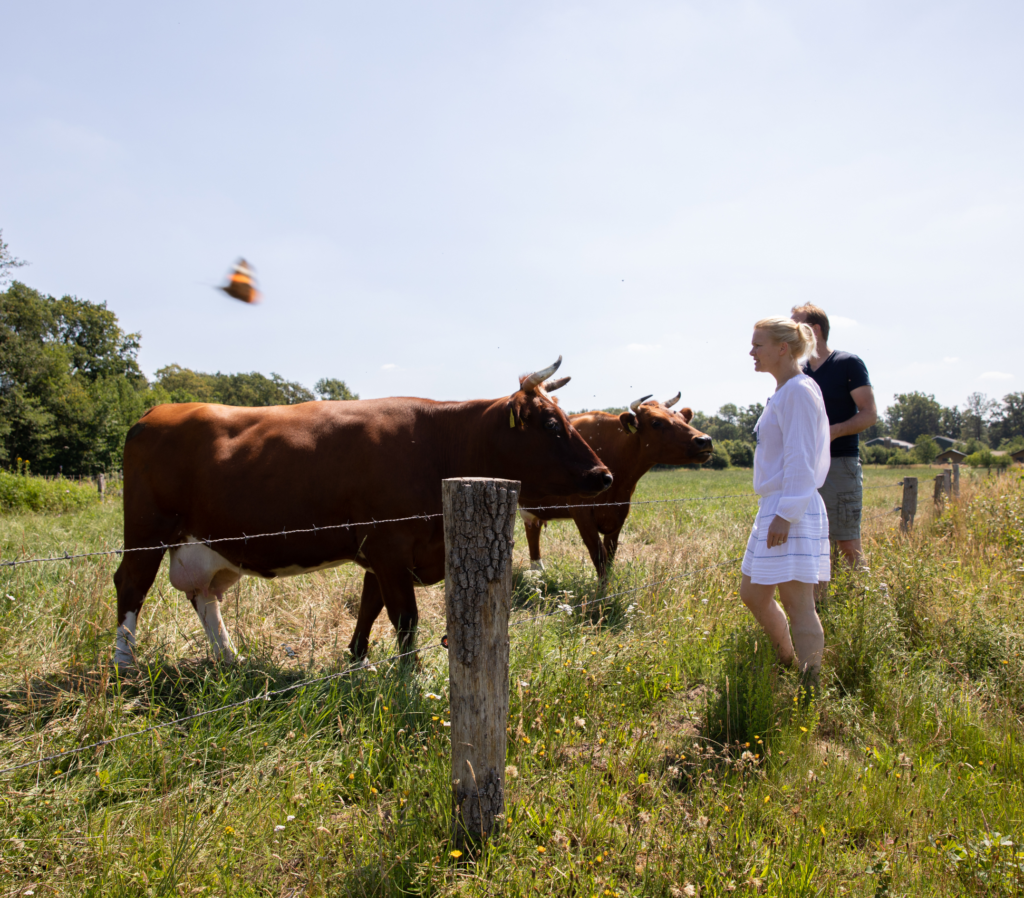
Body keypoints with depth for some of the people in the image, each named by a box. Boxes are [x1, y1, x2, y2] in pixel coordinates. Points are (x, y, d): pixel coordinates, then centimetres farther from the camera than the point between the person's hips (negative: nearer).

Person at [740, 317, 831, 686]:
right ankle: (790, 665, 31)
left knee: (797, 603, -4)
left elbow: (801, 460, -18)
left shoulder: (799, 391, -12)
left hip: (791, 510, -10)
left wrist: (786, 514, -21)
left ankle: (812, 692, 6)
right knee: (752, 593, 17)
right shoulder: (783, 392, 16)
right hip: (774, 507, 10)